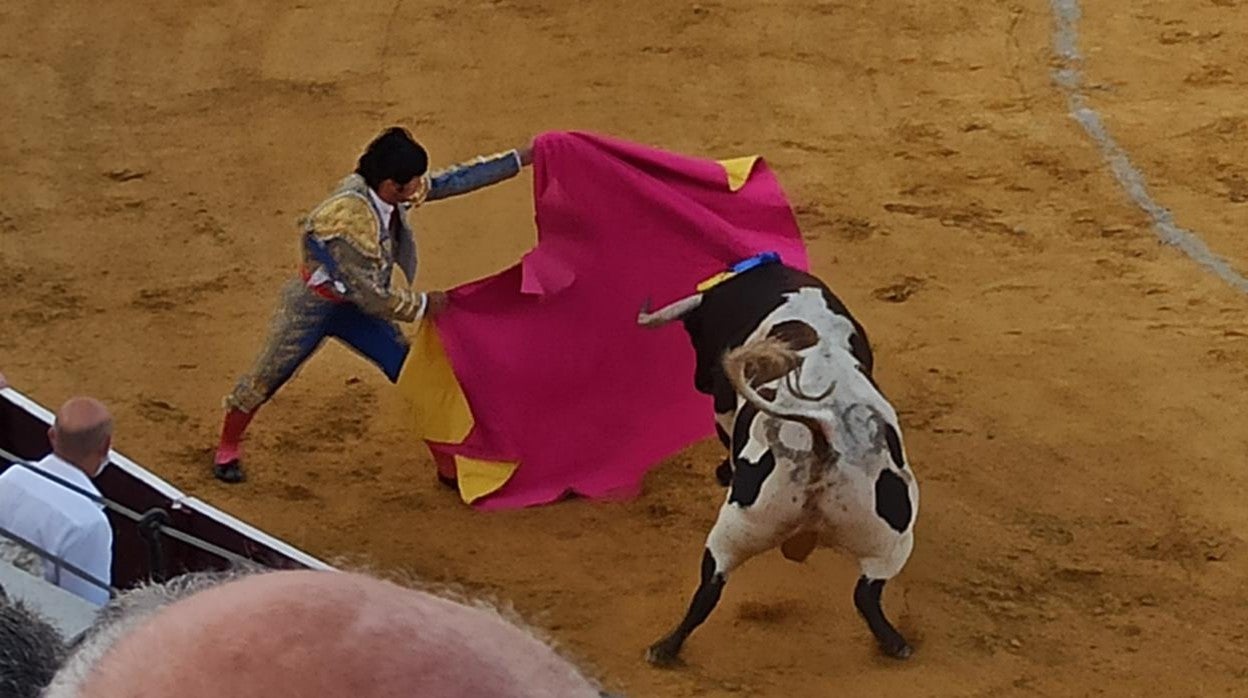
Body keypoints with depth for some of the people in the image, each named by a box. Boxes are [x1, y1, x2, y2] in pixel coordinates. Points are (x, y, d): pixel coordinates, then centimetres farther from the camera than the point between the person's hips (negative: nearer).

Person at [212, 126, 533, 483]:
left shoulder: (385, 193, -17)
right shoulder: (348, 220, -39)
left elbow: (454, 181, -9)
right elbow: (370, 295, -32)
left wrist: (521, 158, -9)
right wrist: (423, 305, -21)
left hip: (355, 306, 7)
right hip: (311, 306, -7)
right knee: (264, 380, 10)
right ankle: (227, 450, 33)